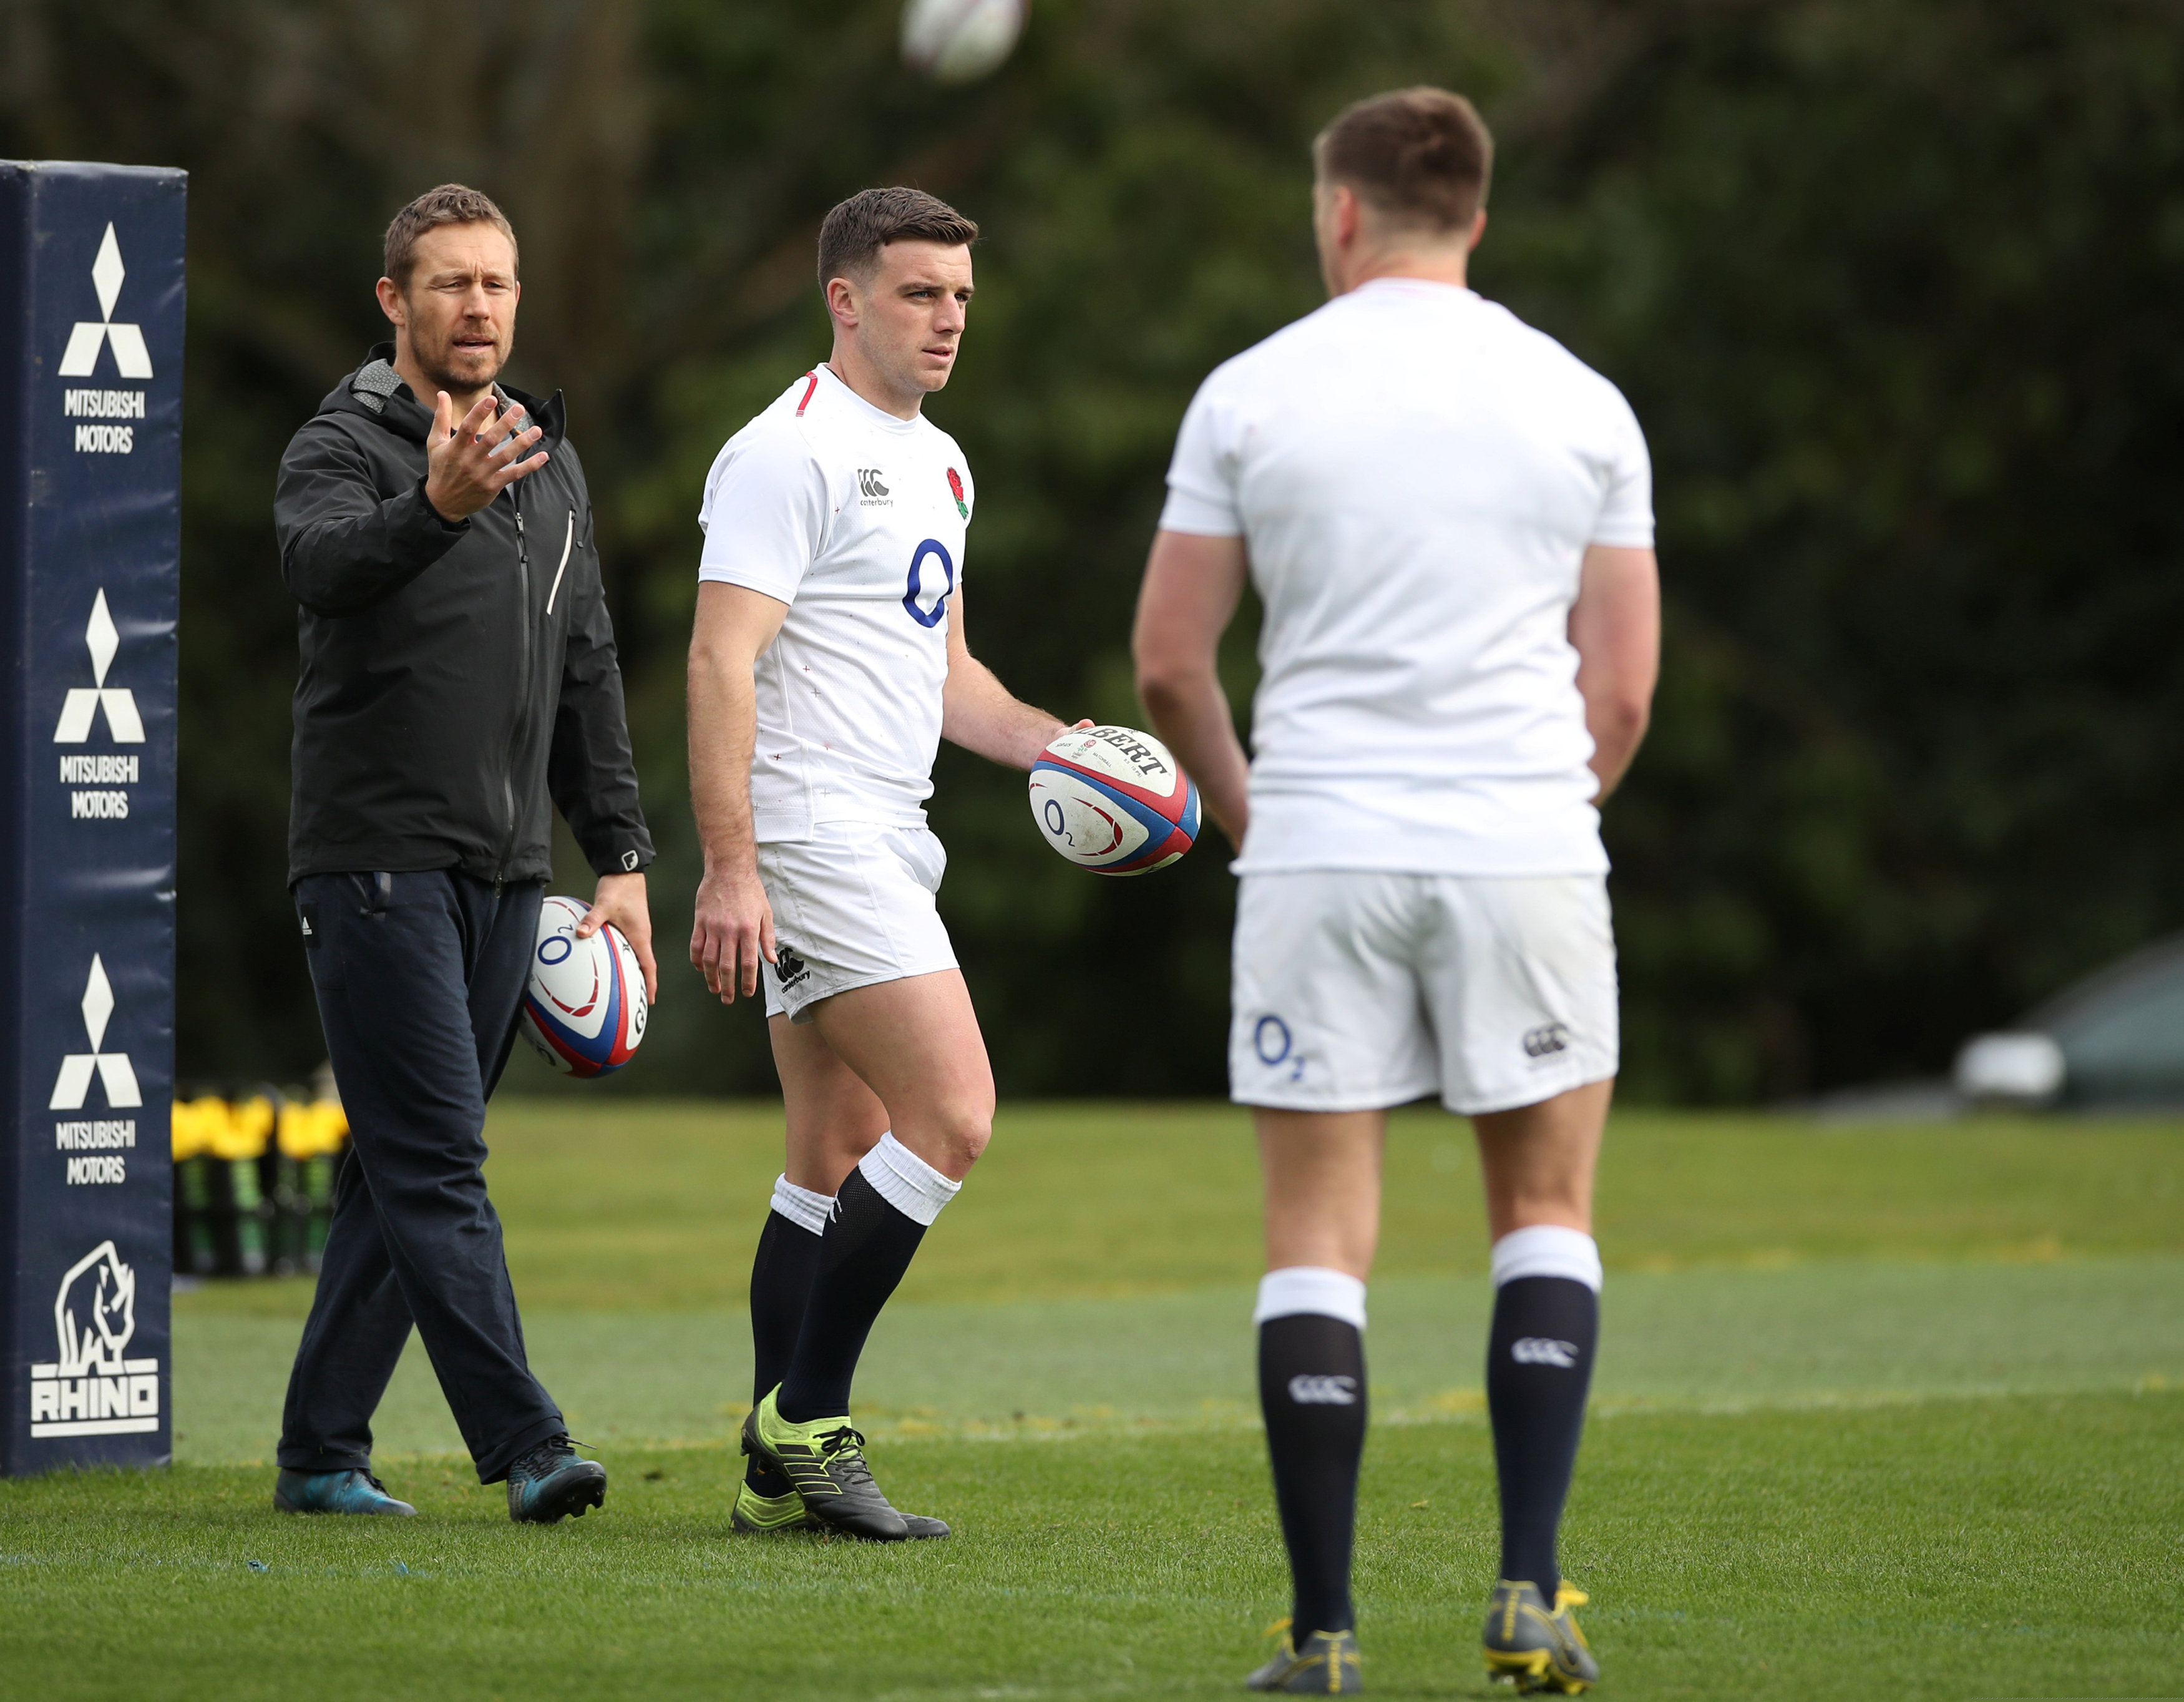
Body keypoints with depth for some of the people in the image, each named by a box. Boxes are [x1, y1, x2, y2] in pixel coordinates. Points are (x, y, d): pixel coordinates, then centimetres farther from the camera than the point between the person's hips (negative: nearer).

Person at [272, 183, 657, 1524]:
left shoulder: (551, 459, 16)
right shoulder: (345, 445, -6)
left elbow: (588, 673, 20)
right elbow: (323, 561, -30)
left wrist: (623, 859, 14)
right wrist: (437, 505, -50)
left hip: (507, 874, 7)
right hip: (379, 857, -7)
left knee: (405, 1171, 9)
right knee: (436, 1163, -11)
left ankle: (323, 1450, 14)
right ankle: (525, 1446, -18)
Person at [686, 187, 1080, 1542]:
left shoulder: (939, 463, 19)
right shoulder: (790, 453, -11)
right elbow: (722, 662, -17)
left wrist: (1047, 742, 10)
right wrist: (730, 869, -23)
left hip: (887, 841, 10)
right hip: (810, 836, -10)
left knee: (836, 1163, 8)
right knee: (951, 1113, -16)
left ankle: (784, 1471, 11)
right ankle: (804, 1419, -10)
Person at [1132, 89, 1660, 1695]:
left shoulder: (1251, 396, 2)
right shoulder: (1579, 403, 5)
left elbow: (1169, 661, 3)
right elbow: (1620, 686, 5)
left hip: (1319, 853, -1)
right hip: (1526, 843, 1)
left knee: (1319, 1236, 4)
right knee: (1546, 1213, 14)